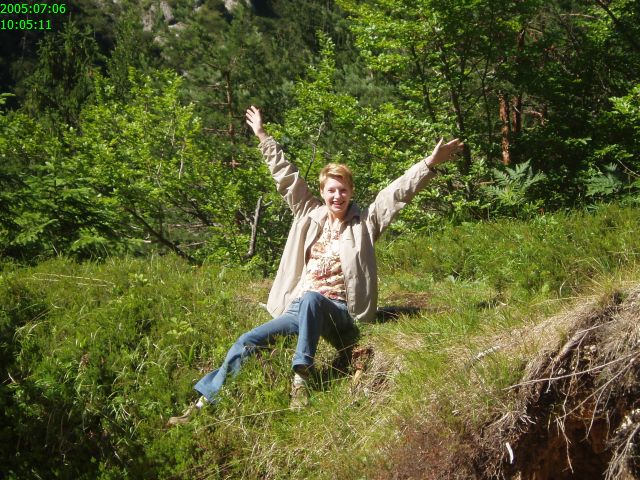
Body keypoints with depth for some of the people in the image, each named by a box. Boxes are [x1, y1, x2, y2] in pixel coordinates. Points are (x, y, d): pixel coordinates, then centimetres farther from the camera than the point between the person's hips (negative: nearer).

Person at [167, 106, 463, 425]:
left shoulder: (365, 221, 5)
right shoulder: (311, 214, 14)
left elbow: (399, 191, -4)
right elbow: (287, 176, 18)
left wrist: (431, 163, -14)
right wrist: (263, 137, 21)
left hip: (338, 312, -4)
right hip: (299, 308, 4)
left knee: (310, 299, -40)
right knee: (247, 342, -15)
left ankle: (300, 378, -39)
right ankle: (203, 403, -11)